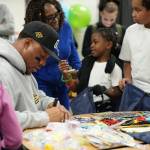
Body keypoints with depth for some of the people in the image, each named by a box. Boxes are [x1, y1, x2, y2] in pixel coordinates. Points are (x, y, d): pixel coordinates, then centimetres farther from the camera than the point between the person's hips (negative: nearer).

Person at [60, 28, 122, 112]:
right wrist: (66, 74, -2)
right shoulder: (87, 63, 12)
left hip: (102, 109, -4)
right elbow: (75, 87, 12)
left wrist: (104, 90, -22)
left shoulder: (114, 67, -5)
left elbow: (117, 92, -5)